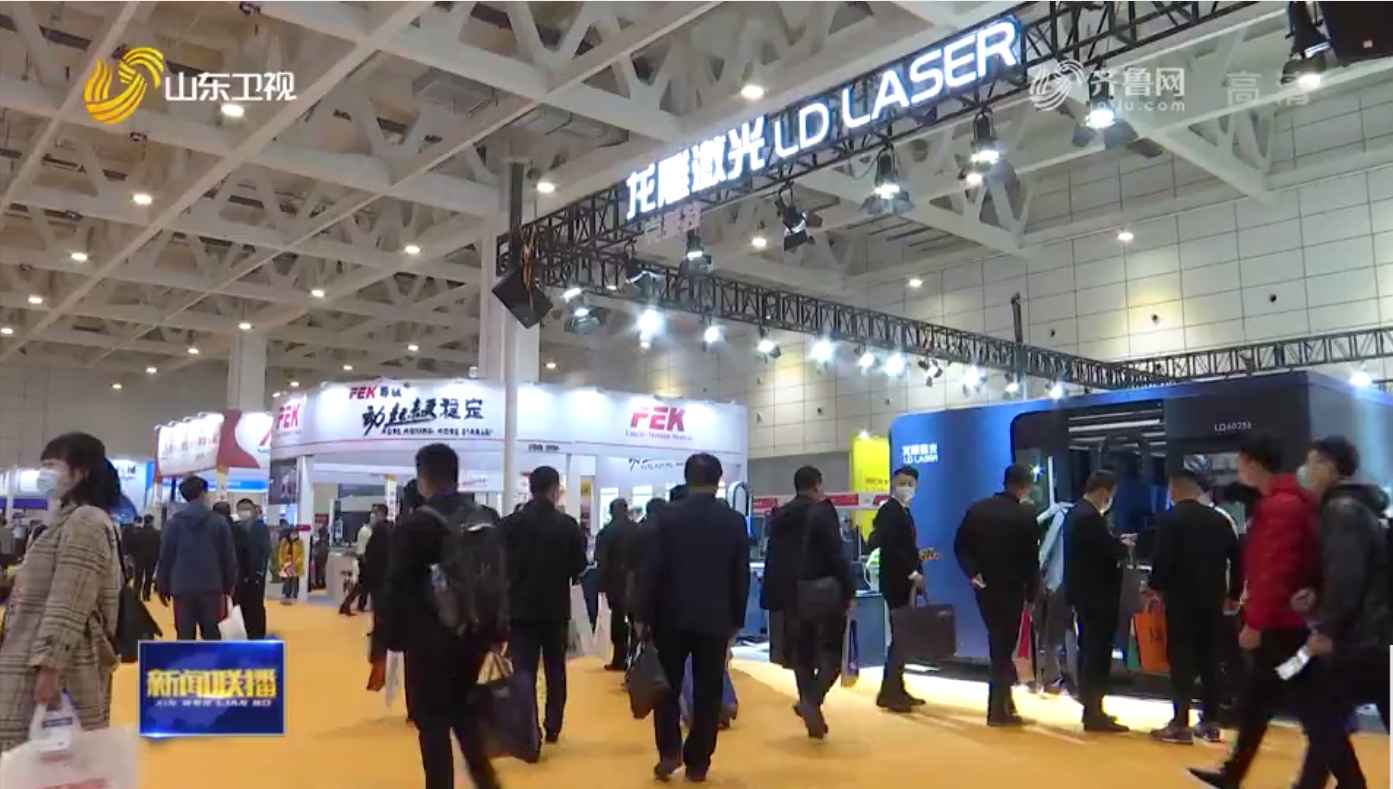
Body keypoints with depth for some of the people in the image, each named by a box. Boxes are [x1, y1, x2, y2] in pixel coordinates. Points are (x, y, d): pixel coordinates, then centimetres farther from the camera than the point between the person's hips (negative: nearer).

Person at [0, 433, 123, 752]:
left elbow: (68, 606, -21)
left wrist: (50, 667, -24)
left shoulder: (85, 520, -14)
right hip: (43, 659, 10)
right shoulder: (69, 520, 19)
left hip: (59, 665, -10)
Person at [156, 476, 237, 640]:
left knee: (185, 637, 4)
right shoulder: (219, 521, 0)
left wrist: (163, 586, 13)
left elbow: (165, 556, 3)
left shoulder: (174, 522, 1)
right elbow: (229, 556, 2)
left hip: (182, 589, 0)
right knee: (212, 635, 6)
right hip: (212, 588, 0)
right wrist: (229, 584, 11)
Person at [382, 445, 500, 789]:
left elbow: (395, 590, -11)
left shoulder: (412, 526, -12)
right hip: (474, 635, 6)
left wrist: (386, 642, -4)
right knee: (464, 710, 21)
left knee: (432, 722, 6)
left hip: (430, 640, -5)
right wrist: (497, 634, 15)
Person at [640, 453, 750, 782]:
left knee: (667, 686, 12)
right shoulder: (734, 520, 0)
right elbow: (741, 576, 3)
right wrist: (736, 619, 12)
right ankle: (697, 762, 11)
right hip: (716, 618, 1)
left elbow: (652, 569, -6)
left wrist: (645, 616, 1)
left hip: (672, 615, -1)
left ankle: (669, 751, 4)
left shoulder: (668, 515, -6)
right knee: (708, 691, 7)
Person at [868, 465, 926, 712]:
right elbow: (890, 547, -22)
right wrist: (913, 573, -20)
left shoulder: (903, 511, 17)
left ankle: (897, 689, 16)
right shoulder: (889, 510, -12)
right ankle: (888, 692, -5)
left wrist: (919, 558, 6)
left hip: (905, 581, 9)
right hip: (896, 581, -9)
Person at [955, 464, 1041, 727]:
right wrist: (1032, 593, -1)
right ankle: (998, 710, 6)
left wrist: (972, 573, -3)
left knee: (998, 642, 19)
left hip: (984, 586, 5)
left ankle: (1003, 699, 25)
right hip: (1011, 588, -5)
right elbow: (1030, 559, -9)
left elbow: (960, 546, -1)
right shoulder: (1024, 516, -11)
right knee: (1004, 646, 2)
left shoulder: (976, 509, 3)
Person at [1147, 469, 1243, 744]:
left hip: (1181, 597, -5)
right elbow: (1236, 558, 10)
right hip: (1212, 598, 5)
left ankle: (1180, 724, -3)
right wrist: (1233, 594, 19)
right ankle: (1211, 723, 15)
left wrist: (1155, 587, -2)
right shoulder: (1219, 519, 9)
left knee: (1181, 659, -3)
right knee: (1209, 659, 11)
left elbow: (1162, 558, -15)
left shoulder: (1170, 518, -8)